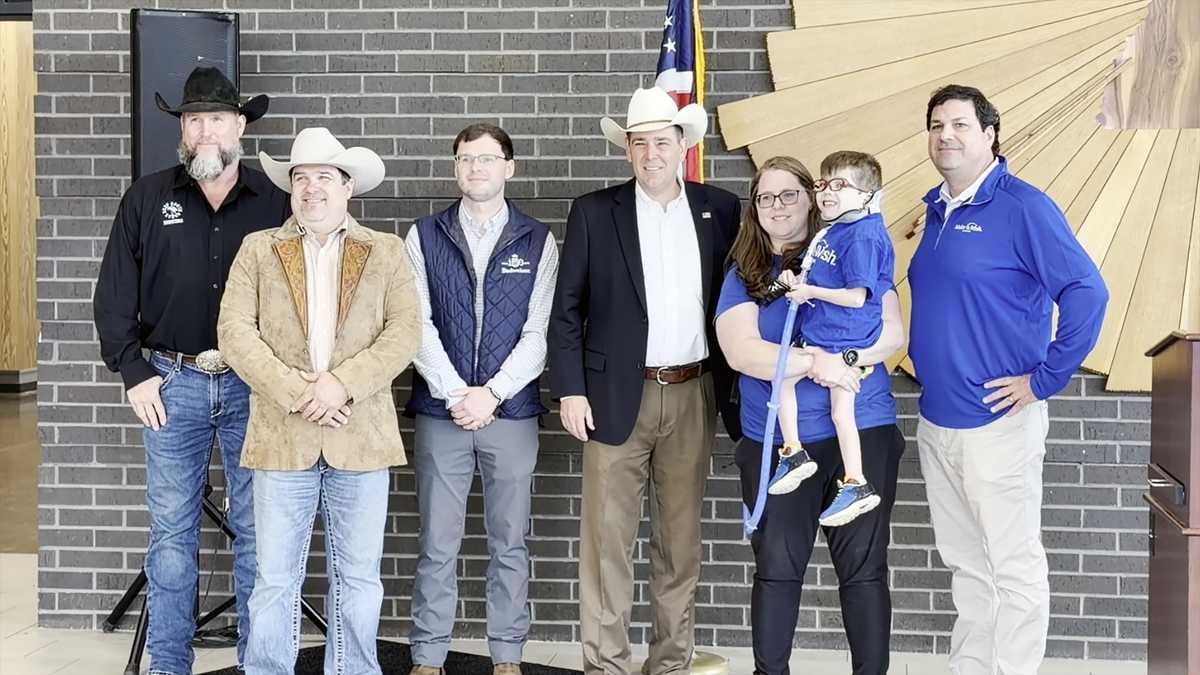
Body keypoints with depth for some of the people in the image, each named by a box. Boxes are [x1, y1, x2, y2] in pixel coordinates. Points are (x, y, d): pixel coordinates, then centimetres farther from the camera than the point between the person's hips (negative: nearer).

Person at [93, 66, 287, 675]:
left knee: (256, 531, 5)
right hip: (173, 383, 1)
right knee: (172, 532, 6)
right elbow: (114, 294, 6)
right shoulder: (147, 198, 5)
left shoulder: (273, 202, 3)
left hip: (252, 385, 0)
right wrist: (133, 371, -1)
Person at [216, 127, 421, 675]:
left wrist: (341, 383, -15)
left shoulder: (385, 252, 9)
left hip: (361, 439, 0)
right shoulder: (258, 250, 10)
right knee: (275, 581, 3)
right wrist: (296, 392, -13)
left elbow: (405, 332, -2)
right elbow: (235, 331, -1)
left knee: (358, 582, 7)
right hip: (281, 438, 0)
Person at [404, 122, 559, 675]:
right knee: (437, 545, 3)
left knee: (509, 544, 6)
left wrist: (491, 395, -12)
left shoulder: (538, 241, 5)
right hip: (441, 410, 0)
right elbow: (419, 325, -2)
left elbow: (538, 332, -2)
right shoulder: (425, 236, 6)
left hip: (511, 409, 0)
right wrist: (455, 395, -12)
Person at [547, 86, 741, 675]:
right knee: (605, 535, -2)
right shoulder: (593, 213, 1)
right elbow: (566, 310, 1)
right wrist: (569, 390, -5)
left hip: (693, 396, 2)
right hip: (616, 396, -2)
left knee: (680, 536, 10)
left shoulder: (721, 210, 6)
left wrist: (733, 385, 3)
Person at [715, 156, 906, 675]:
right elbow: (740, 351, -7)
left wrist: (836, 359, -16)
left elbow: (893, 331, -1)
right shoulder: (743, 276, 7)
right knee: (776, 568, 3)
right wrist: (815, 362, -18)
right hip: (776, 444, 1)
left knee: (863, 567, 2)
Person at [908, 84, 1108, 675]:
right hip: (936, 421, 8)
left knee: (1014, 568, 2)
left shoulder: (1022, 206, -12)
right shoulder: (937, 209, 11)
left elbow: (1087, 293, -18)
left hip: (997, 422, -8)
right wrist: (924, 360, 12)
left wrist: (1043, 379, -16)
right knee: (964, 561, 17)